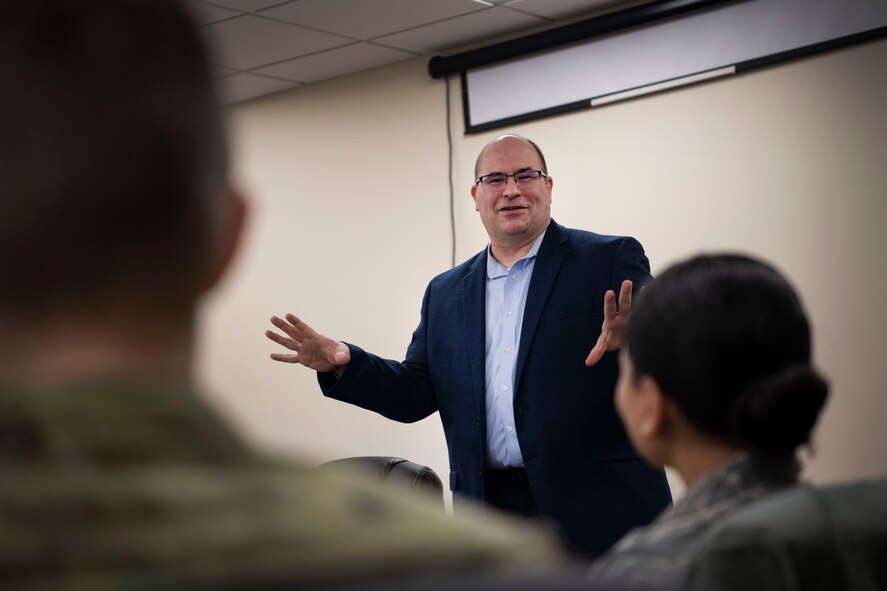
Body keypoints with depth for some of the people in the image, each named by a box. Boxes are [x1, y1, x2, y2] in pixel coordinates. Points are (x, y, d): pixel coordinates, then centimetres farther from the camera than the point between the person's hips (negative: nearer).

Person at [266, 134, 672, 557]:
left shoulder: (611, 260, 1)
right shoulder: (446, 293, 15)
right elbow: (416, 395, 12)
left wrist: (630, 345, -31)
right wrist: (342, 364, -3)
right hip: (487, 510, 4)